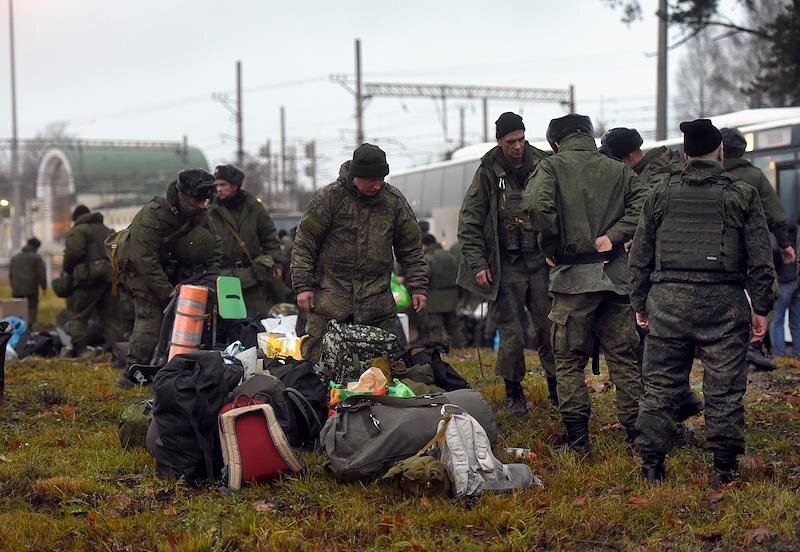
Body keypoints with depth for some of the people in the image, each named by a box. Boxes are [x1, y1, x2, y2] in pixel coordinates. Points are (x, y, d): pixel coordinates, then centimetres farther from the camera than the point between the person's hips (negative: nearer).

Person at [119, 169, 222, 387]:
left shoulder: (199, 214, -5)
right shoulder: (151, 216, -27)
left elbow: (215, 246, 8)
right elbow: (143, 258, -28)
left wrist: (210, 276, -7)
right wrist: (166, 291, -28)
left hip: (176, 273, 6)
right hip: (145, 273, -6)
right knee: (150, 316, -17)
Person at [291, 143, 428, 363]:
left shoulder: (394, 201, 4)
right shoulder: (329, 198, -5)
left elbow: (410, 249, 11)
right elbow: (304, 244, -2)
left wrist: (418, 286, 5)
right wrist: (303, 286, -8)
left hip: (377, 301, 3)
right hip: (331, 296, -2)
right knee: (318, 361, -2)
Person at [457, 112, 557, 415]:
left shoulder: (542, 166, 2)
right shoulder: (488, 173, -3)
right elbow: (469, 223, 0)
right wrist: (477, 264, -6)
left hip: (541, 262, 2)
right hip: (506, 266, -2)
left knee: (549, 328, 2)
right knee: (511, 333, 0)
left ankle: (556, 388, 13)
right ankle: (513, 393, 13)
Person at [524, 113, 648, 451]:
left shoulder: (553, 166, -2)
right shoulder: (618, 170, 10)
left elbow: (537, 205, -20)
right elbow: (643, 203, -4)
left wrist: (551, 247, -8)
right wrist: (613, 236, -6)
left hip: (574, 275, -3)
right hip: (615, 275, 3)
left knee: (569, 359, 6)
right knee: (623, 356, 11)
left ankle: (577, 437, 5)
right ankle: (637, 432, 13)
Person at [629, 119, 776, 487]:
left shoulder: (661, 192, 7)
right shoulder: (743, 196, 1)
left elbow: (640, 255, 10)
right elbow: (760, 261, 1)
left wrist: (639, 303, 18)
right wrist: (761, 308, 6)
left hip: (668, 301, 2)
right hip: (724, 304, -2)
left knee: (660, 385, 8)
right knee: (724, 388, 3)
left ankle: (652, 465, 9)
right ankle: (724, 468, 5)